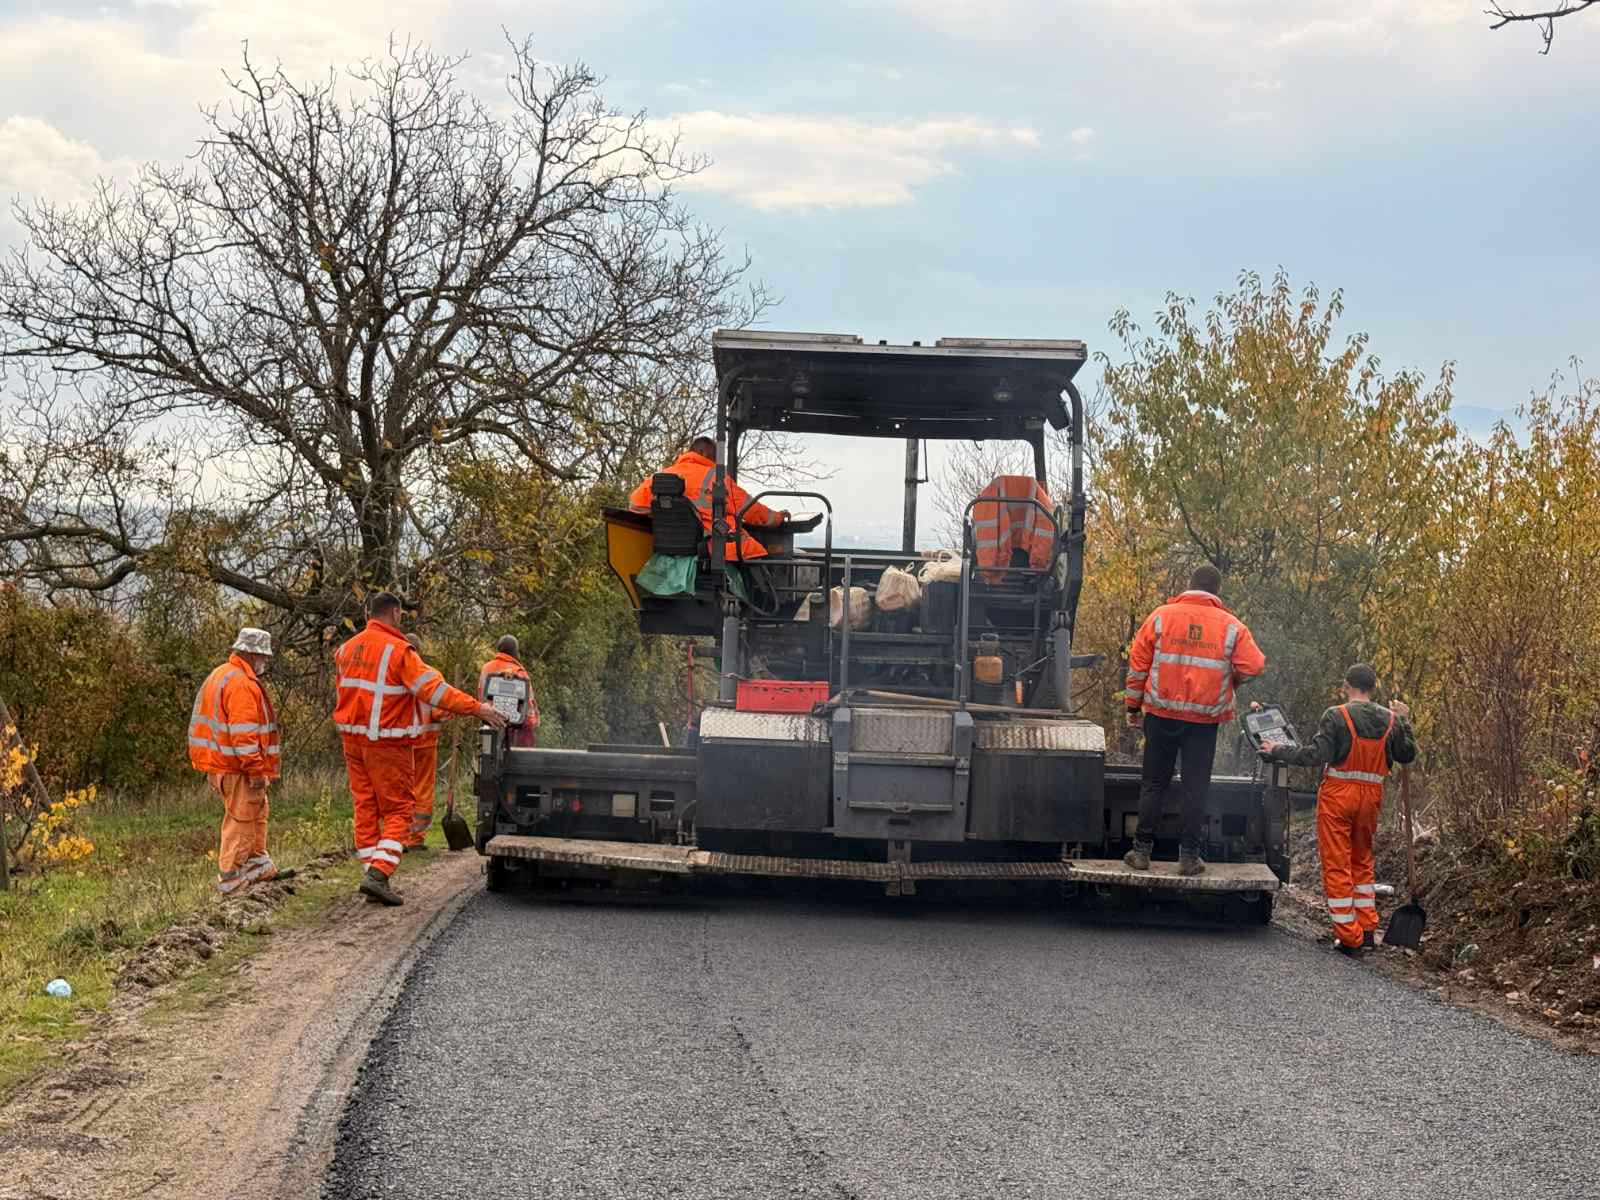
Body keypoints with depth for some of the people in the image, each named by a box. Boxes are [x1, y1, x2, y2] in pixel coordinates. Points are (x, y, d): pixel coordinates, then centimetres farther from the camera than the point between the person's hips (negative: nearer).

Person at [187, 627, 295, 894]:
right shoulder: (242, 684, -17)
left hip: (216, 762, 10)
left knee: (257, 811, 19)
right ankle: (231, 879, 0)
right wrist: (256, 770, -22)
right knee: (241, 820, -4)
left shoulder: (219, 676, 17)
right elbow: (243, 734, -24)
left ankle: (259, 866, 26)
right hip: (235, 768, -10)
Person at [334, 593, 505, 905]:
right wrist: (476, 708, -18)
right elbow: (433, 688, -19)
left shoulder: (348, 648, 9)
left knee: (366, 809, 10)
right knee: (397, 811, 0)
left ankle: (373, 876, 10)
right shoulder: (398, 650, -14)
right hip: (387, 744, -7)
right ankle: (378, 873, -15)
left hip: (352, 739, 7)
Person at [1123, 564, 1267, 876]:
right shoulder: (1231, 626, -1)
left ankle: (1142, 850, 10)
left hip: (1162, 715, 1)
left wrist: (1134, 707, 10)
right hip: (1205, 720, -1)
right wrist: (1230, 680, 17)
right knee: (1196, 789, 6)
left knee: (1153, 784, 9)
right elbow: (1253, 667, -4)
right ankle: (1189, 856, 6)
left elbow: (1137, 664, 2)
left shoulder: (1161, 616, 1)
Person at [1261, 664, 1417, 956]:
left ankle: (1349, 938, 0)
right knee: (1362, 862, 21)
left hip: (1338, 794, -5)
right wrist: (1404, 722, 29)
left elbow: (1316, 754, -18)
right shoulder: (1390, 720, 5)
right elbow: (1408, 755, 17)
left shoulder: (1336, 716, -12)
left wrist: (1279, 751, -7)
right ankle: (1368, 931, 22)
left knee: (1337, 866, 0)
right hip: (1371, 796, 5)